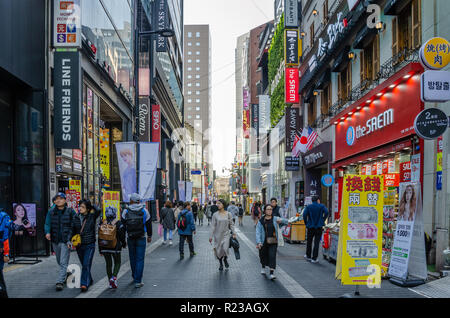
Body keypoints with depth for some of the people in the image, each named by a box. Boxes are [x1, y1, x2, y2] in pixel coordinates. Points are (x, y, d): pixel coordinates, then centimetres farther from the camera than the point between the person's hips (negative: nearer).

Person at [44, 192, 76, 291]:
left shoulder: (70, 211, -5)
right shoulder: (51, 212, 4)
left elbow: (74, 226, -5)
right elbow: (47, 224, 3)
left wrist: (70, 239, -12)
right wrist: (47, 232, -18)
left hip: (65, 241, -4)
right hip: (55, 240, 5)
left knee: (63, 262, -9)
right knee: (59, 262, 19)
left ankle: (60, 282, -8)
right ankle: (65, 276, 39)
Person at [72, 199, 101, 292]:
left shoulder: (92, 216, -6)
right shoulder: (76, 217, 4)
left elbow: (99, 210, -25)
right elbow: (73, 230, 11)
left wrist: (92, 205, -12)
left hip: (90, 245, -4)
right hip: (79, 245, 4)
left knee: (86, 265, -14)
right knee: (84, 265, 16)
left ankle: (84, 284, -15)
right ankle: (89, 280, 35)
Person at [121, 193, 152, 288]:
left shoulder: (126, 211, -2)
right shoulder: (144, 211, -2)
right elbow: (148, 224, 4)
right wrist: (149, 236, 17)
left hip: (130, 238, 2)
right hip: (141, 238, -2)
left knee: (132, 258, 16)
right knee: (140, 259, -1)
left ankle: (135, 277, 30)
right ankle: (138, 281, -6)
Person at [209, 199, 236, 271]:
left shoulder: (228, 214, -2)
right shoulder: (215, 215, -2)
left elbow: (231, 224, 4)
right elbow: (213, 226, -1)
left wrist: (234, 233, -1)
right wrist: (211, 236, -3)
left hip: (226, 234, -1)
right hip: (218, 235, 1)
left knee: (225, 249, -15)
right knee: (218, 251, 4)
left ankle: (225, 259, 18)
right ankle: (220, 264, 29)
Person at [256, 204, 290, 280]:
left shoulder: (275, 219, 2)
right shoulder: (261, 221, -2)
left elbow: (286, 222, 2)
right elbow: (258, 232, -9)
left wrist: (281, 220, -21)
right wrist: (258, 242, -22)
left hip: (273, 242, 0)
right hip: (263, 242, 1)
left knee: (272, 256, -12)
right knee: (263, 256, 14)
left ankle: (272, 273, -13)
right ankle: (263, 267, 43)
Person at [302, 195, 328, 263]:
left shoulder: (308, 206, 3)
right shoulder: (322, 206, 0)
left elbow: (304, 214, -10)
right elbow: (326, 212, -15)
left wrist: (306, 223, -1)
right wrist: (323, 220, -4)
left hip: (310, 227, 1)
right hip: (319, 227, -1)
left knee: (309, 242, 17)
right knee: (316, 242, 2)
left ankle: (308, 256, 27)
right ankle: (314, 258, 1)